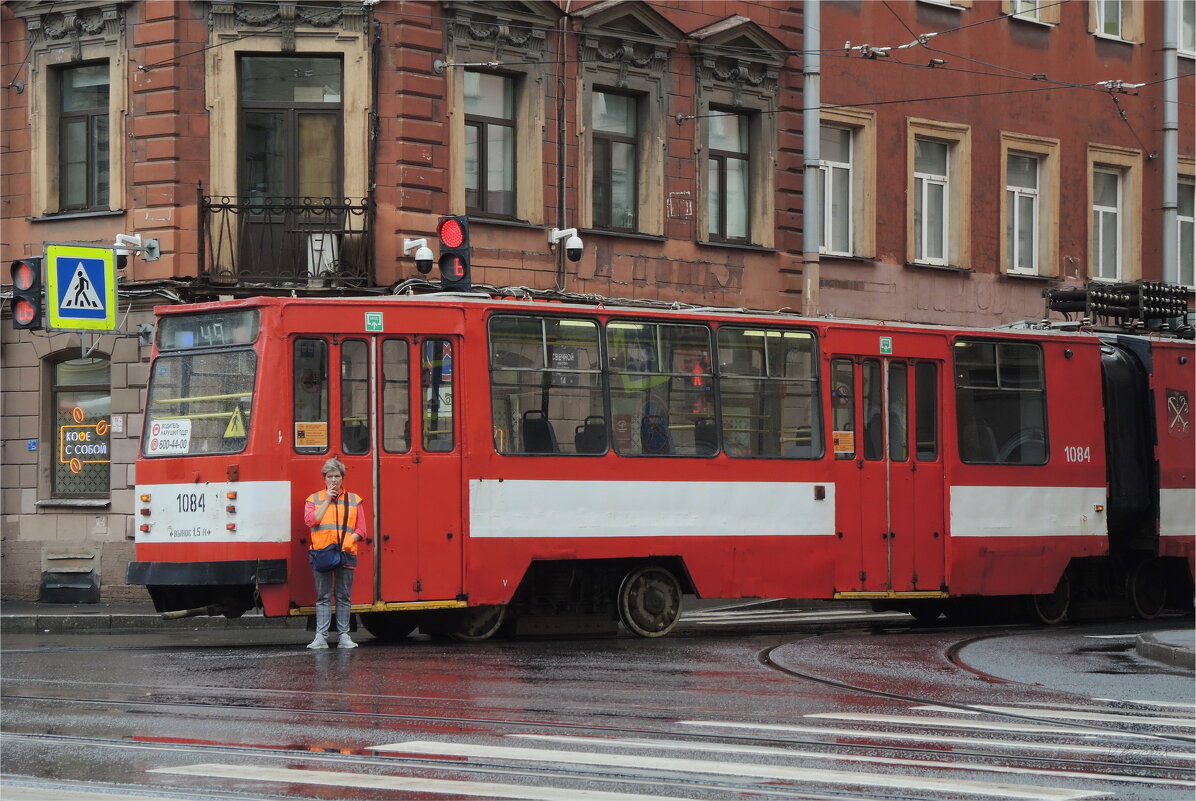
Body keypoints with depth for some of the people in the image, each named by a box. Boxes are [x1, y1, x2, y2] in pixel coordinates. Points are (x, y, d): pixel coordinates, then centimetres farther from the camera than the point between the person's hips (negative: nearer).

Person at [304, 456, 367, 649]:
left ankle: (344, 636, 6)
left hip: (346, 554, 1)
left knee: (344, 597, 3)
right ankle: (321, 637, -3)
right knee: (323, 597, -2)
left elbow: (361, 530, 9)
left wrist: (348, 541, -10)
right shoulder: (314, 499, 11)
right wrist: (327, 500, -5)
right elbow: (310, 521, -8)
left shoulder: (353, 499, 13)